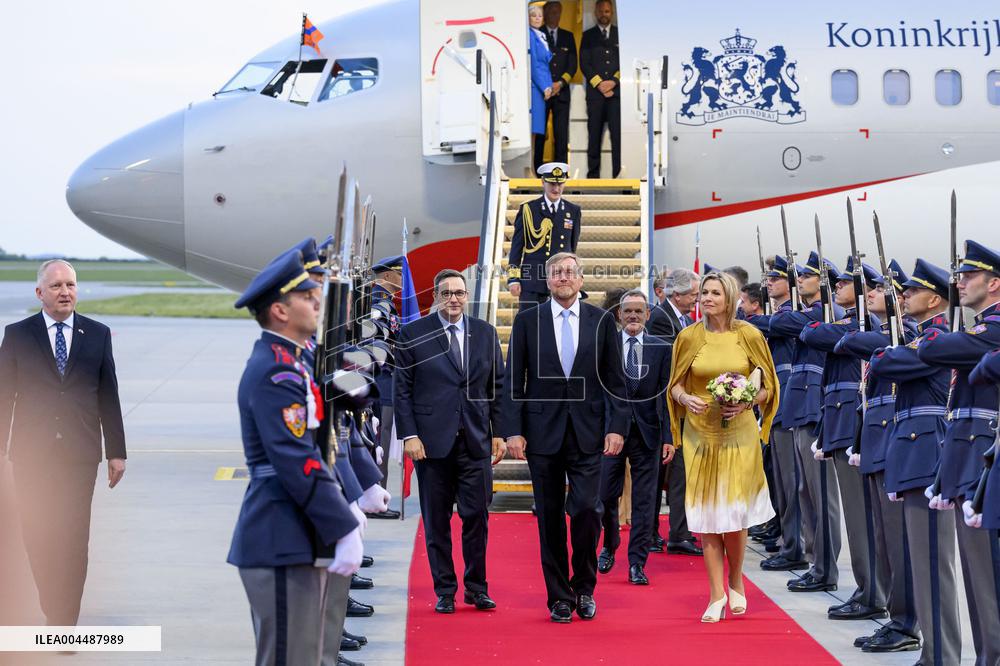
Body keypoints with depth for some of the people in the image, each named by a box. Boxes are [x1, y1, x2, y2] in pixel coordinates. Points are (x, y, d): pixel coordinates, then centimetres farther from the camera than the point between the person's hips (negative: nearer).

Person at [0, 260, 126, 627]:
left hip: (80, 452, 0)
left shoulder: (98, 334, 7)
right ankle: (53, 609, 26)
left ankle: (65, 623, 1)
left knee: (74, 538, -4)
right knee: (37, 535, 5)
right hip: (31, 452, 0)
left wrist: (116, 452, 4)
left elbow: (108, 396, 7)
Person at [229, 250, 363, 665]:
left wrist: (344, 509, 15)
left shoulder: (291, 362, 16)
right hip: (282, 543, -10)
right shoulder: (275, 373, -16)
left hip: (301, 537, 10)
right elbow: (298, 465, -22)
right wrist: (343, 529, -20)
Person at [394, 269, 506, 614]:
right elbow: (402, 389, 0)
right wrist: (409, 435, -7)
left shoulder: (485, 333, 9)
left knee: (477, 516, 0)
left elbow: (497, 385, 11)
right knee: (436, 521, 5)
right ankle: (445, 591, 14)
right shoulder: (413, 334, 1)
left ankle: (476, 587, 14)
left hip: (476, 441, 2)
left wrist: (498, 432, 6)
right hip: (432, 441, -2)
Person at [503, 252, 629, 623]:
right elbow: (514, 381, 3)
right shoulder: (527, 321, 4)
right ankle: (559, 596, 14)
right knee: (550, 518, 4)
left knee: (587, 509, -9)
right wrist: (513, 431, -5)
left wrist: (617, 426, -4)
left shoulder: (601, 321, 5)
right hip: (543, 432, 0)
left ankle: (584, 587, 12)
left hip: (588, 433, 0)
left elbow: (615, 380, 5)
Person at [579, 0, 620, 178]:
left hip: (617, 91, -1)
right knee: (594, 135, -1)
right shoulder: (588, 36, 13)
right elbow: (584, 63, 5)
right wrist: (599, 83, -7)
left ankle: (619, 175, -9)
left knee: (618, 134, -8)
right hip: (595, 91, 1)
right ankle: (593, 174, 1)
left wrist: (614, 81, -7)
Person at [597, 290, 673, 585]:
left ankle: (636, 564, 8)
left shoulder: (661, 349, 4)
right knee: (606, 496, 5)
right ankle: (609, 547, 31)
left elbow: (666, 395, 1)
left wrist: (668, 437, -5)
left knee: (644, 501, 2)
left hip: (647, 433, 0)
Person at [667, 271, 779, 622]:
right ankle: (717, 594, 10)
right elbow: (676, 385, 9)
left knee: (734, 512, -4)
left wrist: (745, 403, -13)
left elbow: (767, 386, 4)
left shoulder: (749, 335, -1)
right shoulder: (688, 337, 2)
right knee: (706, 513, 1)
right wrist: (685, 399, -12)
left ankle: (736, 582, 21)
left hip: (739, 434, -1)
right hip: (700, 435, 2)